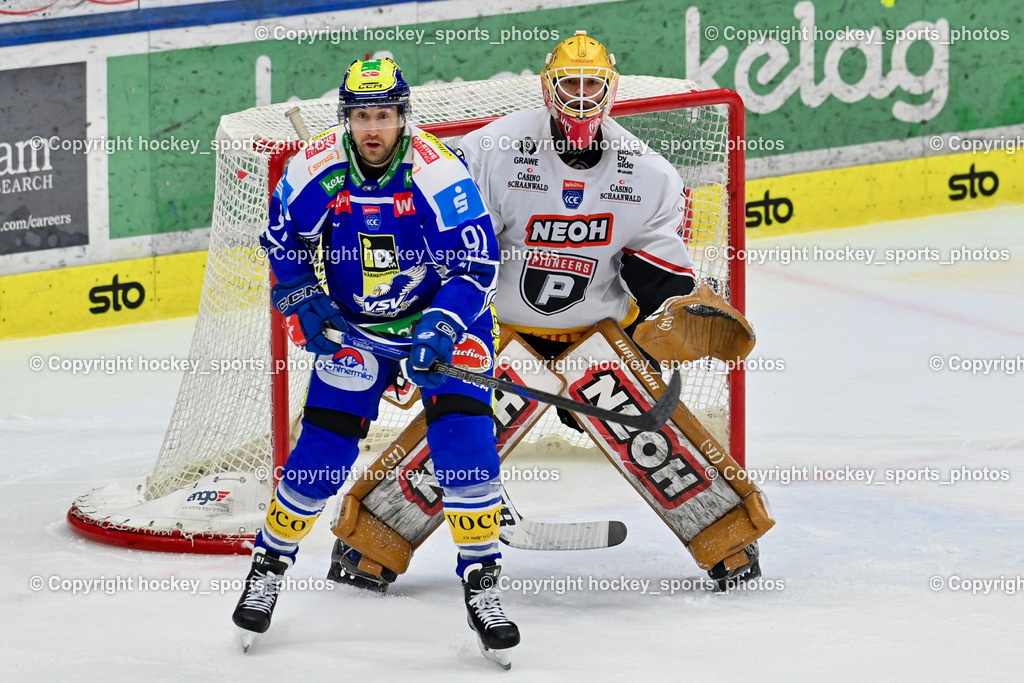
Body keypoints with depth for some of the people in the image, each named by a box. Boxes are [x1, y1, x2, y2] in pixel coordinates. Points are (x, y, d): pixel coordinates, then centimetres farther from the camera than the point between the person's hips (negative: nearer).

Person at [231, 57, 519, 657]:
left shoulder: (437, 171, -24)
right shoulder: (316, 169, -15)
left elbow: (476, 263, -21)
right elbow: (282, 241, 4)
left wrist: (440, 330, -32)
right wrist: (302, 303, -7)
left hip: (440, 316, -2)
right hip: (354, 324, 2)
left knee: (464, 437, -15)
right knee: (323, 450, -3)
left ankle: (482, 583, -5)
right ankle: (269, 566, 17)